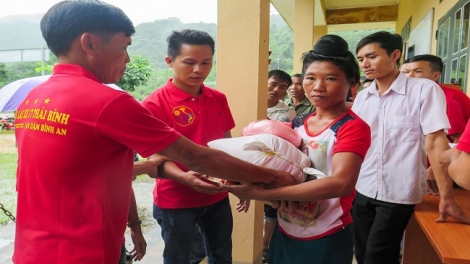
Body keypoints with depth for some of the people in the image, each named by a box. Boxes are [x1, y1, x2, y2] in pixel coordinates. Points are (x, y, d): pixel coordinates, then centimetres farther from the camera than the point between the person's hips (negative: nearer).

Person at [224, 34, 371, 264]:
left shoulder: (354, 128, -16)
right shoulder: (297, 123, 1)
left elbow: (341, 183, -30)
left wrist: (263, 192, -33)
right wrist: (250, 184, -14)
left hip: (325, 239, -5)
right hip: (284, 232, 5)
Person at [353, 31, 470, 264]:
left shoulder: (424, 90, -10)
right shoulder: (362, 97, 5)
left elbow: (435, 141, -14)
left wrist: (446, 196, -17)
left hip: (399, 193, -5)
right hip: (362, 190, 5)